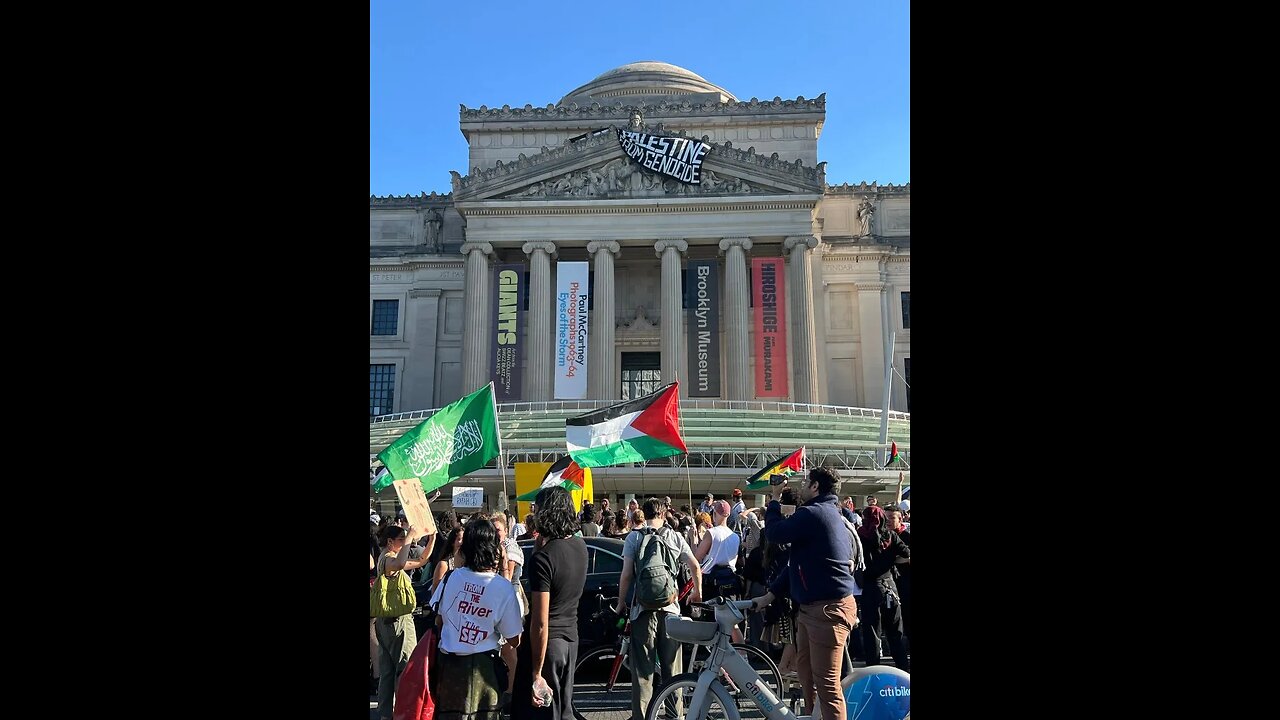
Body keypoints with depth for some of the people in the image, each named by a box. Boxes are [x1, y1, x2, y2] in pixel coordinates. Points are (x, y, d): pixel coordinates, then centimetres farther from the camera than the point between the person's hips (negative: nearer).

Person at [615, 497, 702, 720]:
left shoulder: (634, 538, -1)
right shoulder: (675, 536, 4)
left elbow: (627, 574, -6)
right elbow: (695, 566, 3)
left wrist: (621, 603, 4)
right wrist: (697, 592, 19)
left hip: (643, 608, -2)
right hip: (670, 607, 2)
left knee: (642, 667, 4)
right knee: (672, 666, 12)